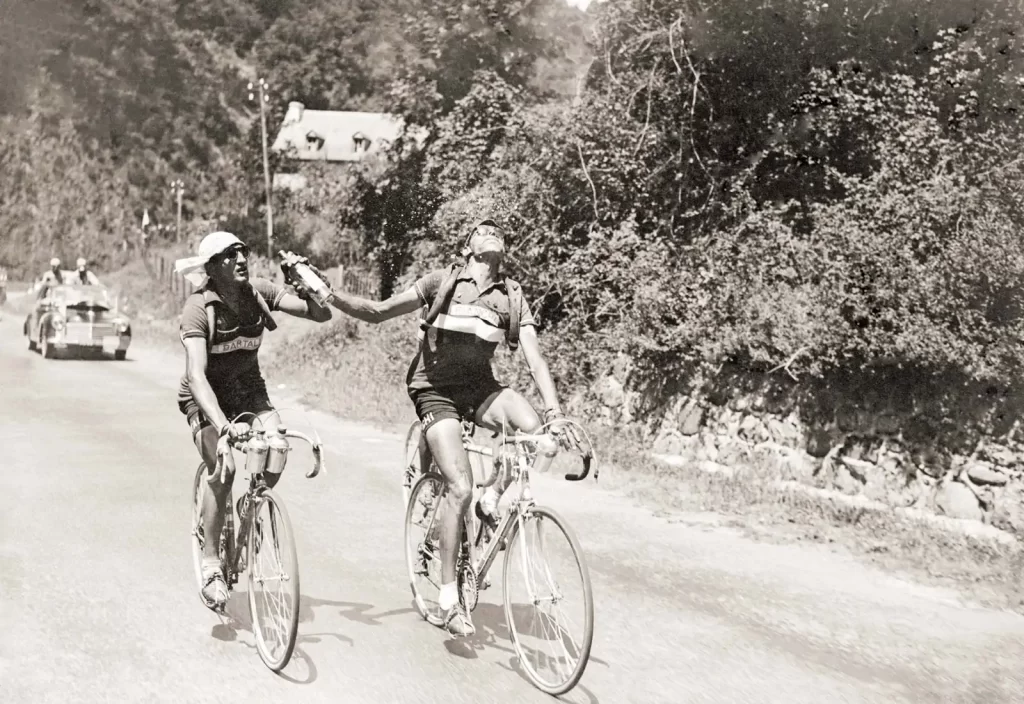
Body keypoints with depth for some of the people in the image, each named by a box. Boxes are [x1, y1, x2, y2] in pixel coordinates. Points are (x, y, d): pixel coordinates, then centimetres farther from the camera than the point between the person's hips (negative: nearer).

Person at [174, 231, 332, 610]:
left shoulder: (258, 292, -12)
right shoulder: (198, 308, -24)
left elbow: (321, 314, -13)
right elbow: (196, 375, -35)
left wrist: (302, 282, -31)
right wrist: (223, 426, -49)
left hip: (248, 388, 4)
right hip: (205, 397, -4)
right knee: (224, 468, -26)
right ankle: (210, 561, -7)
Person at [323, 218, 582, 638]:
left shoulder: (512, 296, 4)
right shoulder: (442, 283, -4)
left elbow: (535, 359, -2)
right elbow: (377, 312, -4)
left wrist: (556, 412, -14)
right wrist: (331, 298, -20)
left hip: (479, 388, 4)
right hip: (436, 391, -3)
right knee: (461, 488, -17)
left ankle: (494, 502, 2)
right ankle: (448, 596, -3)